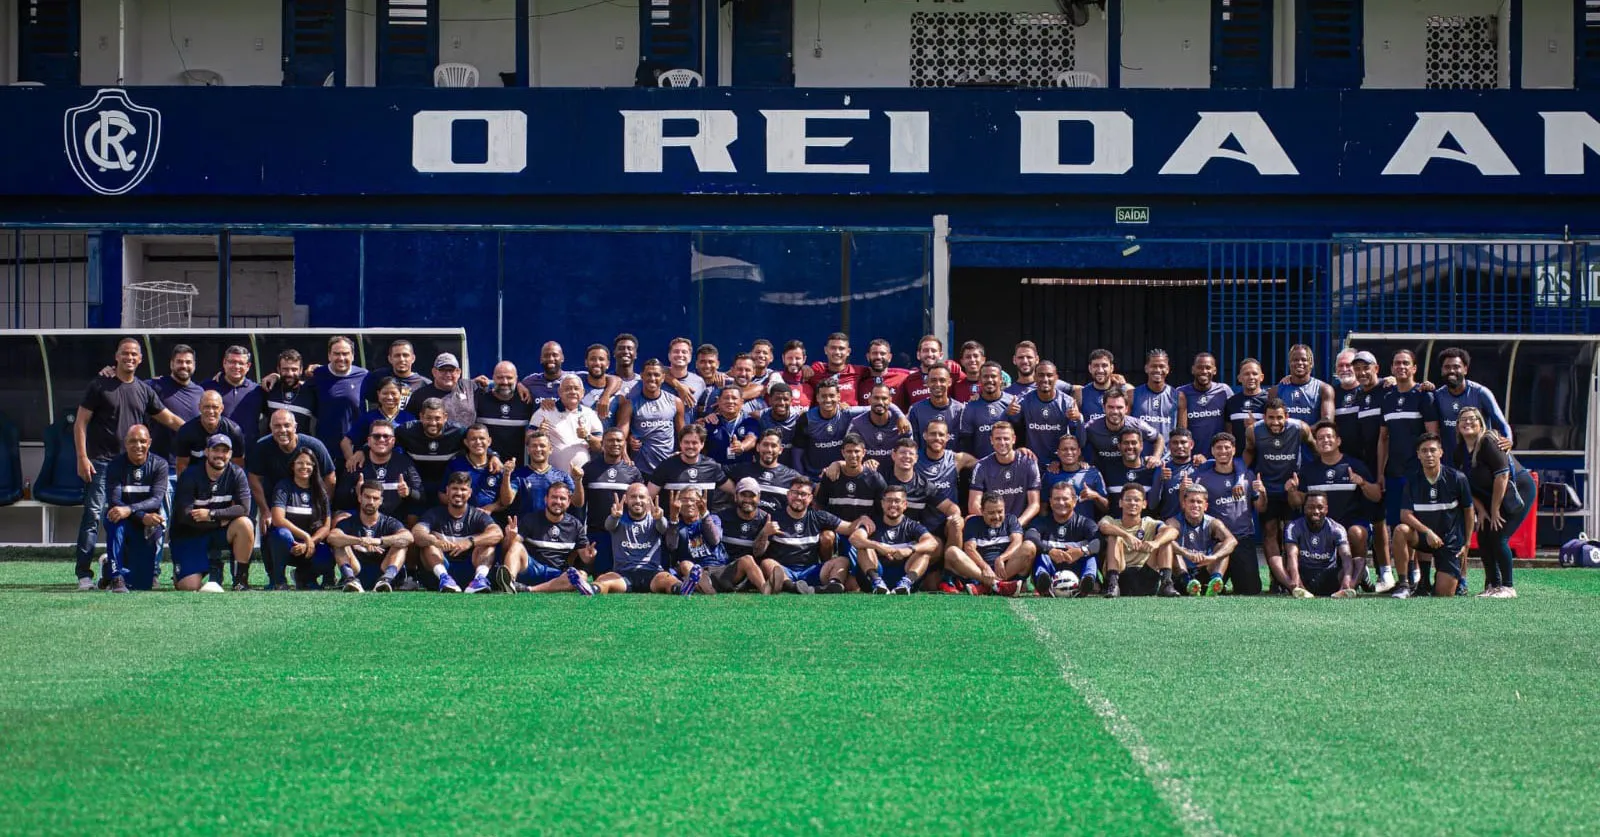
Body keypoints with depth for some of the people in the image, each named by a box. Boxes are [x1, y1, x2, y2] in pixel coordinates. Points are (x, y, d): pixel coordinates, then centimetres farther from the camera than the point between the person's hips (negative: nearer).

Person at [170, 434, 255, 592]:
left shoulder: (236, 474, -6)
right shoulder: (190, 477, -14)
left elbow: (244, 509, -18)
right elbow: (185, 515, -22)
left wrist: (211, 514, -26)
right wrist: (222, 520, -20)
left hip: (219, 532, 2)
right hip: (189, 535, -2)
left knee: (245, 524, -30)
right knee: (189, 587, -20)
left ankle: (240, 581, -16)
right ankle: (209, 568, 18)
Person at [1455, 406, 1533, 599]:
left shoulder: (1488, 442, -22)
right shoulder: (1461, 450, 1)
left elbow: (1502, 475, -24)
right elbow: (1469, 484, 9)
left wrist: (1494, 510, -19)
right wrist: (1480, 510, -1)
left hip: (1519, 489, -8)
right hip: (1491, 496, 8)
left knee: (1497, 536, -15)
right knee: (1483, 537, -1)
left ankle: (1508, 587, -6)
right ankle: (1492, 585, 9)